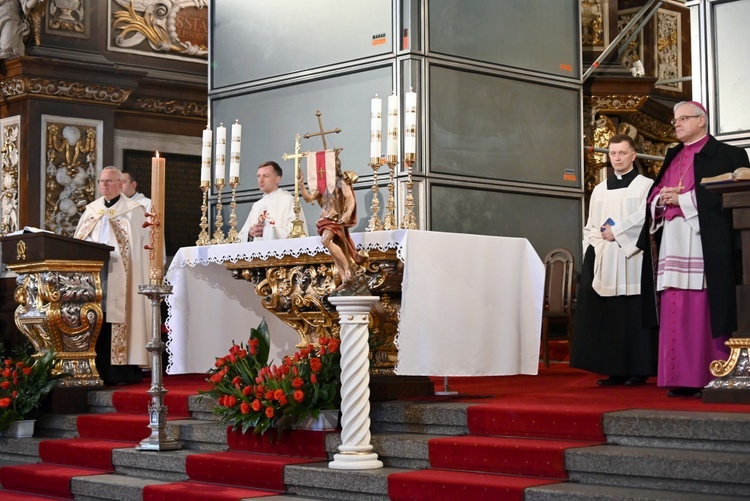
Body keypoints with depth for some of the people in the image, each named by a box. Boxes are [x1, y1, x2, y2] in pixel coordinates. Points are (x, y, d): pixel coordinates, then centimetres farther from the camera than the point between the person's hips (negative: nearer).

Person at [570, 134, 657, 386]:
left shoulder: (645, 185, 3)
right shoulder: (599, 190, 19)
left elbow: (645, 219, -9)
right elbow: (590, 227, 19)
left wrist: (616, 232, -10)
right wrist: (594, 245, 2)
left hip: (633, 262, -5)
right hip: (604, 263, 5)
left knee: (633, 317, -7)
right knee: (608, 316, 0)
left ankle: (638, 371, -2)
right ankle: (615, 371, 3)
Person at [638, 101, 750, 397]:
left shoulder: (725, 156, 2)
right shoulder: (672, 158, 23)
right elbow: (654, 195, 21)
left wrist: (682, 199, -11)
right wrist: (662, 198, -2)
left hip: (705, 244, -6)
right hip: (673, 245, 6)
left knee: (706, 313, -9)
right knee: (675, 315, 2)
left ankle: (713, 378, -7)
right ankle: (681, 379, 3)